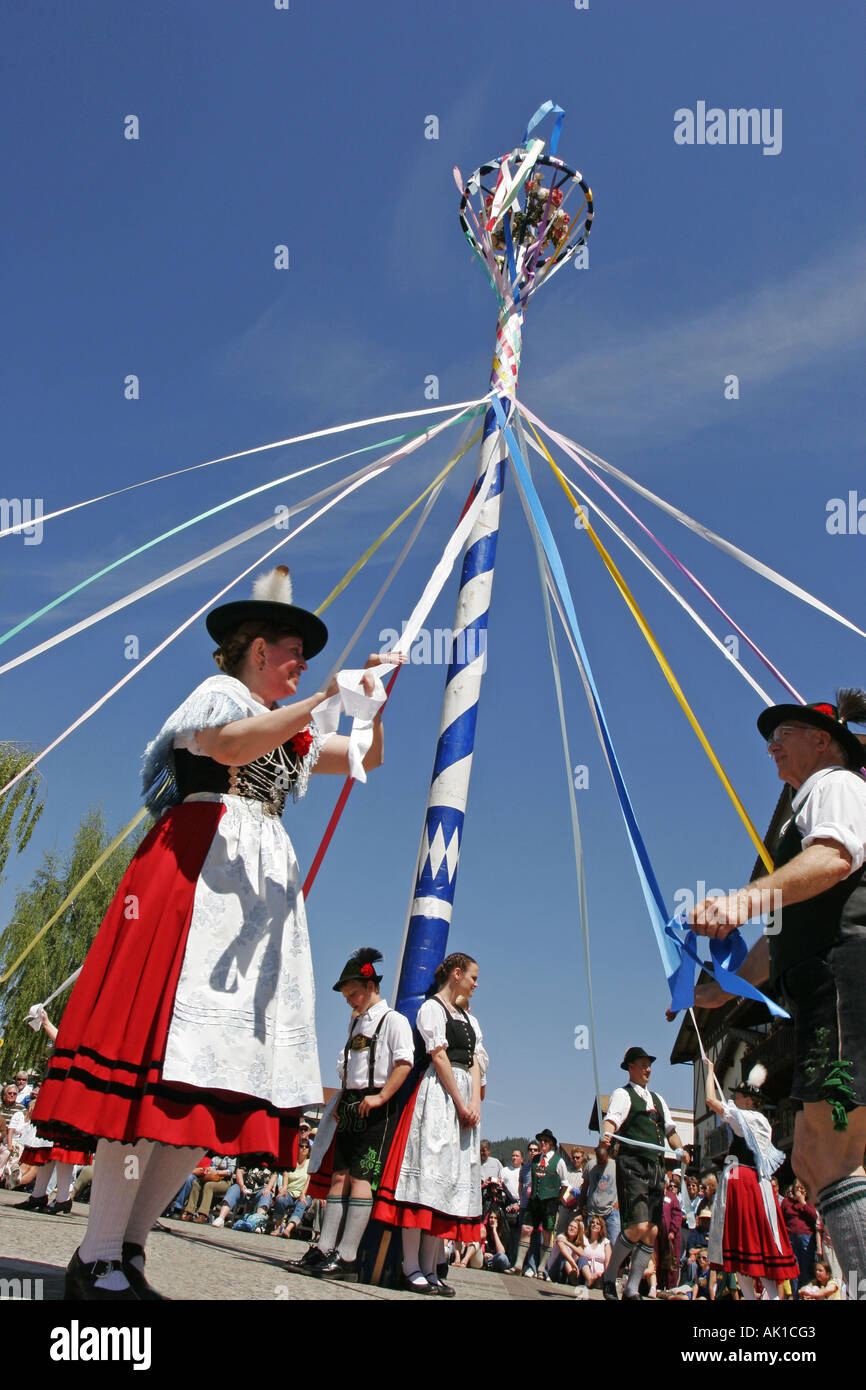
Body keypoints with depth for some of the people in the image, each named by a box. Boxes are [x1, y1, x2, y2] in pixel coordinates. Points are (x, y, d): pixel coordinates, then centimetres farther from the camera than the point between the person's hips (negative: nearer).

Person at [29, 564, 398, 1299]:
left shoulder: (290, 728, 25)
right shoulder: (218, 692, 5)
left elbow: (366, 758, 29)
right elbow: (231, 745, -18)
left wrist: (372, 700, 12)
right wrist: (326, 698, -20)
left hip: (264, 886, 7)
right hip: (197, 875, -7)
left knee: (224, 1072, 0)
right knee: (165, 1052, -14)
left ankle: (129, 1248, 7)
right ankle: (99, 1259, -7)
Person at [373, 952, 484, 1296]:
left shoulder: (469, 1019, 22)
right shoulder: (432, 1008, -1)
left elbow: (475, 1064, 13)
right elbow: (439, 1057, -9)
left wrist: (475, 1105, -2)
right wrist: (460, 1103, -13)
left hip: (465, 1099, 8)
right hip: (437, 1093, -8)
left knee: (455, 1177, 4)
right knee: (429, 1169, -11)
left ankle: (429, 1268, 7)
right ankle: (411, 1268, -7)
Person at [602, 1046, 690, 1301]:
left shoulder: (657, 1099, 24)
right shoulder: (623, 1094, 2)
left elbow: (670, 1129, 18)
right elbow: (612, 1119, -16)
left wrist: (679, 1149, -2)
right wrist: (607, 1134, -38)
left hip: (656, 1168, 7)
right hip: (632, 1165, -7)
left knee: (652, 1232, 3)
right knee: (638, 1227, -16)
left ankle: (632, 1290, 12)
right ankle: (609, 1277, 3)